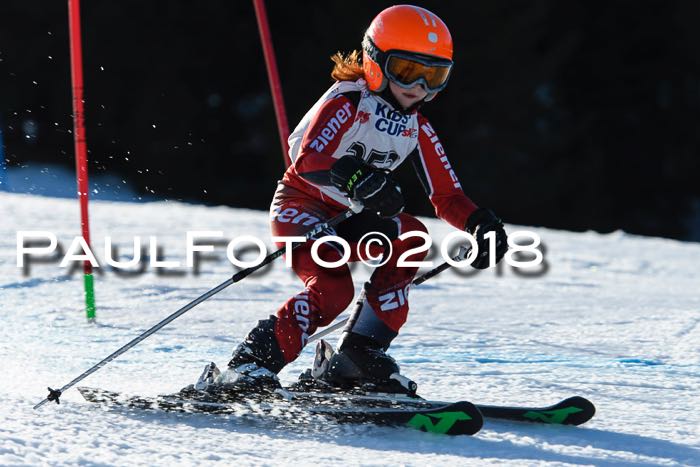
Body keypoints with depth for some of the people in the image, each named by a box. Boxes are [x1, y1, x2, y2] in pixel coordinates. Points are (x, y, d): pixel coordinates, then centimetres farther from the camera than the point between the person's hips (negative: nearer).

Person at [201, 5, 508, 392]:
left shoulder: (416, 128, 3)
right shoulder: (348, 103, -17)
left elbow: (447, 196, 2)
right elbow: (307, 161, -32)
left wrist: (480, 225, -18)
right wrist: (354, 176, -51)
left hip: (347, 220, 7)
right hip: (300, 207, -7)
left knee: (411, 238, -17)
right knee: (332, 288, -30)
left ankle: (359, 352, -12)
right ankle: (251, 363, -22)